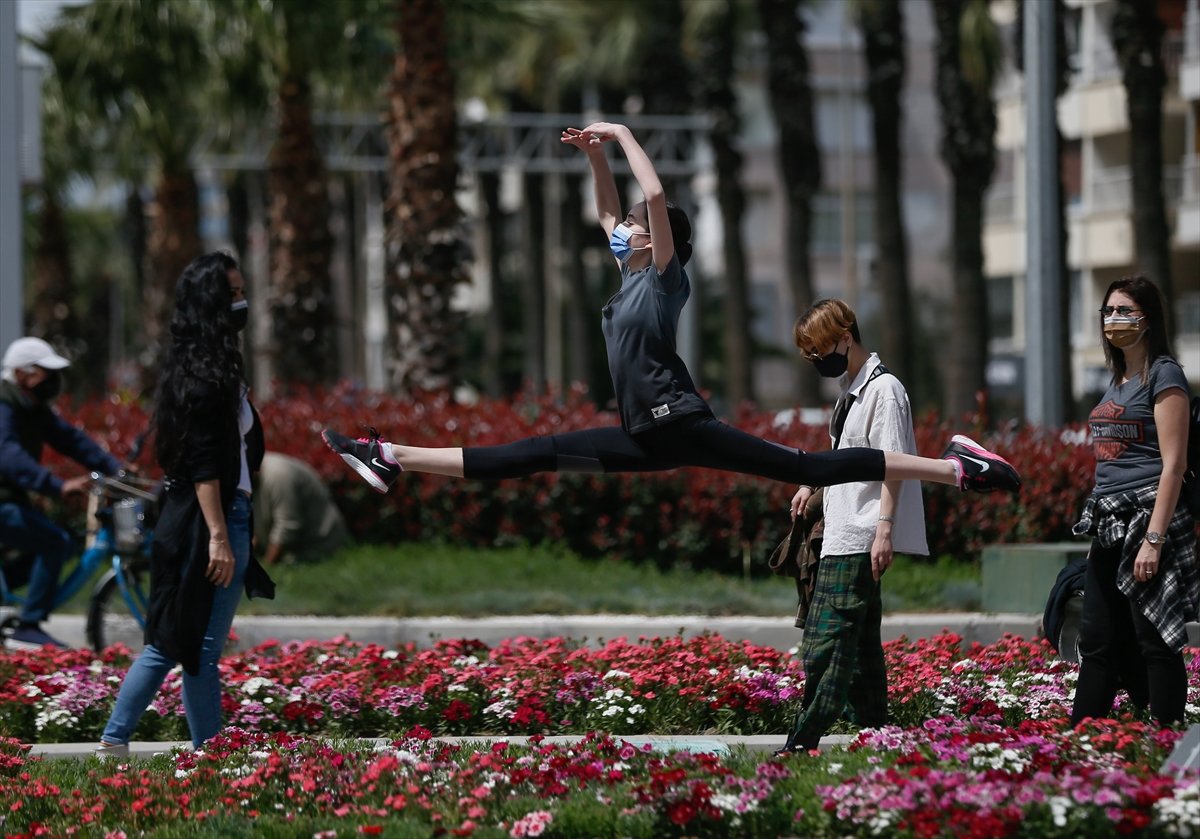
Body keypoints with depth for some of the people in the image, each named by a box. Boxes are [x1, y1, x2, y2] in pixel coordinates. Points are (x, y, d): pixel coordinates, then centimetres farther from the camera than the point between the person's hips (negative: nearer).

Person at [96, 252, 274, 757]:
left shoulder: (201, 364, 15)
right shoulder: (205, 371, -15)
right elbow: (203, 461, -20)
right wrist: (218, 536, -23)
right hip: (212, 516, -10)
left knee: (170, 641, 12)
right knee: (202, 647, -3)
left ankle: (113, 743, 12)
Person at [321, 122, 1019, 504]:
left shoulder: (665, 276, -4)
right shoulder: (633, 276, 18)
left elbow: (656, 197, -17)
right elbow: (609, 212, 30)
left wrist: (622, 135, -8)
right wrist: (595, 156, 17)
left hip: (682, 425, -9)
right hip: (650, 437, 9)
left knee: (808, 468, -14)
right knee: (530, 456, 8)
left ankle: (955, 468, -15)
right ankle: (395, 459, 8)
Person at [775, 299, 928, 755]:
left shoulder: (883, 389, -10)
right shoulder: (850, 390, 19)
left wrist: (885, 527, -24)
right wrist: (813, 484, 26)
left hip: (859, 541, -10)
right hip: (844, 537, 10)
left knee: (826, 640, -15)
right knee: (861, 641, 11)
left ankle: (804, 739, -19)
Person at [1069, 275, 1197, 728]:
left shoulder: (1163, 375, -7)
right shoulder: (1118, 380, 18)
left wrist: (1154, 540, -20)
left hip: (1146, 518, -9)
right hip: (1107, 527, 9)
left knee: (1156, 643, -6)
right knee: (1097, 641, 10)